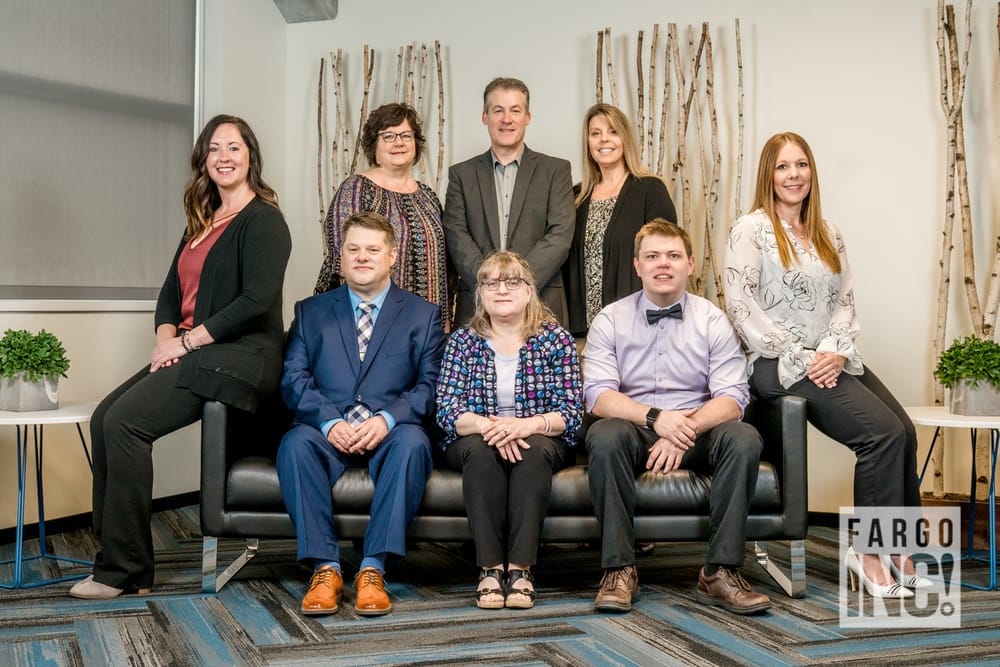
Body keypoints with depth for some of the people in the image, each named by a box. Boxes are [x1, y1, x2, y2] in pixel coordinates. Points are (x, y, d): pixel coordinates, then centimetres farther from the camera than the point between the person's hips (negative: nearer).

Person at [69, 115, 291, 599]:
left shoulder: (263, 221, -7)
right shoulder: (201, 223, 20)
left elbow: (257, 300, -19)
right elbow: (173, 290, 19)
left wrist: (186, 341, -15)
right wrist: (165, 338, -2)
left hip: (239, 356, -8)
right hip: (191, 354, 9)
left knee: (126, 422, -21)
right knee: (104, 418, -8)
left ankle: (123, 571, -10)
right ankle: (117, 559, -3)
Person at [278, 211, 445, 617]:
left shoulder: (423, 315, 15)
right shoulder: (311, 311, 18)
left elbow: (431, 384, 3)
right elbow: (294, 379, 5)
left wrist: (388, 419, -16)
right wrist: (330, 422, -15)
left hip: (391, 432, -1)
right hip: (328, 431, 1)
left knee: (413, 442, -35)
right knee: (295, 443, -32)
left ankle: (373, 568, -30)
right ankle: (325, 567, -27)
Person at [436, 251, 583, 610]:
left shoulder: (557, 339, 2)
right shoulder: (462, 341, 5)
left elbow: (571, 413, -6)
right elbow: (446, 410, -5)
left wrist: (527, 424, -26)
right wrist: (486, 425, -26)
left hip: (539, 439, 0)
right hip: (474, 440, 1)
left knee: (534, 451, -33)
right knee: (481, 450, -33)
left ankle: (521, 567, -33)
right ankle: (490, 567, -31)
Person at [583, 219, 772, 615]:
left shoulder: (712, 321, 4)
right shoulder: (610, 320, 2)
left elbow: (732, 397, -5)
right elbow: (598, 395, -8)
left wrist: (686, 429, -23)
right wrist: (654, 417, -25)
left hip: (697, 433, 1)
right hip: (635, 431, -1)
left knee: (744, 438, -29)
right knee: (605, 435, -33)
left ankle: (720, 573, -23)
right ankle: (619, 569, -25)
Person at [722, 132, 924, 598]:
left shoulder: (827, 234, 17)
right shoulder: (751, 229, -2)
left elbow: (845, 300, 13)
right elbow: (742, 306, -11)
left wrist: (836, 350, -7)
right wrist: (800, 358, -14)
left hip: (831, 360, 6)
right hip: (778, 365, -6)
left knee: (904, 430, -15)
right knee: (884, 432, -22)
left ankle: (899, 549, -4)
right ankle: (869, 551, -9)